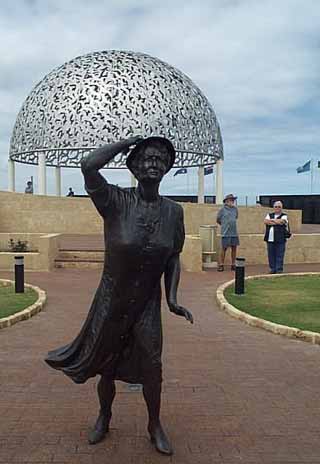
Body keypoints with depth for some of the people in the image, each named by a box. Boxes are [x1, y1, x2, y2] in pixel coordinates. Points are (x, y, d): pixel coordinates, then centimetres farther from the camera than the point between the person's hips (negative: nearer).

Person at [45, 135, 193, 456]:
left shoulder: (173, 211, -6)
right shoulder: (117, 201, -17)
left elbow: (173, 258, 4)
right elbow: (88, 167, -35)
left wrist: (172, 298, -6)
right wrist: (127, 141, -22)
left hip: (148, 304, 2)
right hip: (111, 300, -2)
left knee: (152, 364, -5)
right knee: (107, 365, 15)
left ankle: (155, 426, 24)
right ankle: (104, 417, 46)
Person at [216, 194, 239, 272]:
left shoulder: (235, 209, 10)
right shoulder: (222, 209, -3)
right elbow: (218, 220, 8)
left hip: (234, 232, 4)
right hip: (225, 233, -4)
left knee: (234, 248, 5)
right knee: (224, 248, -2)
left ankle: (233, 265, 15)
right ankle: (221, 265, 6)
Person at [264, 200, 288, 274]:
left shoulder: (284, 216, 7)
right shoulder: (269, 215, 18)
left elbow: (281, 221, -14)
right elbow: (265, 221, -2)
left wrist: (271, 220, -2)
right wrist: (276, 222, -8)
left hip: (280, 239, -3)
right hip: (270, 239, 4)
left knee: (279, 255, -3)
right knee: (271, 255, 4)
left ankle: (279, 269, 3)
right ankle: (272, 269, 13)